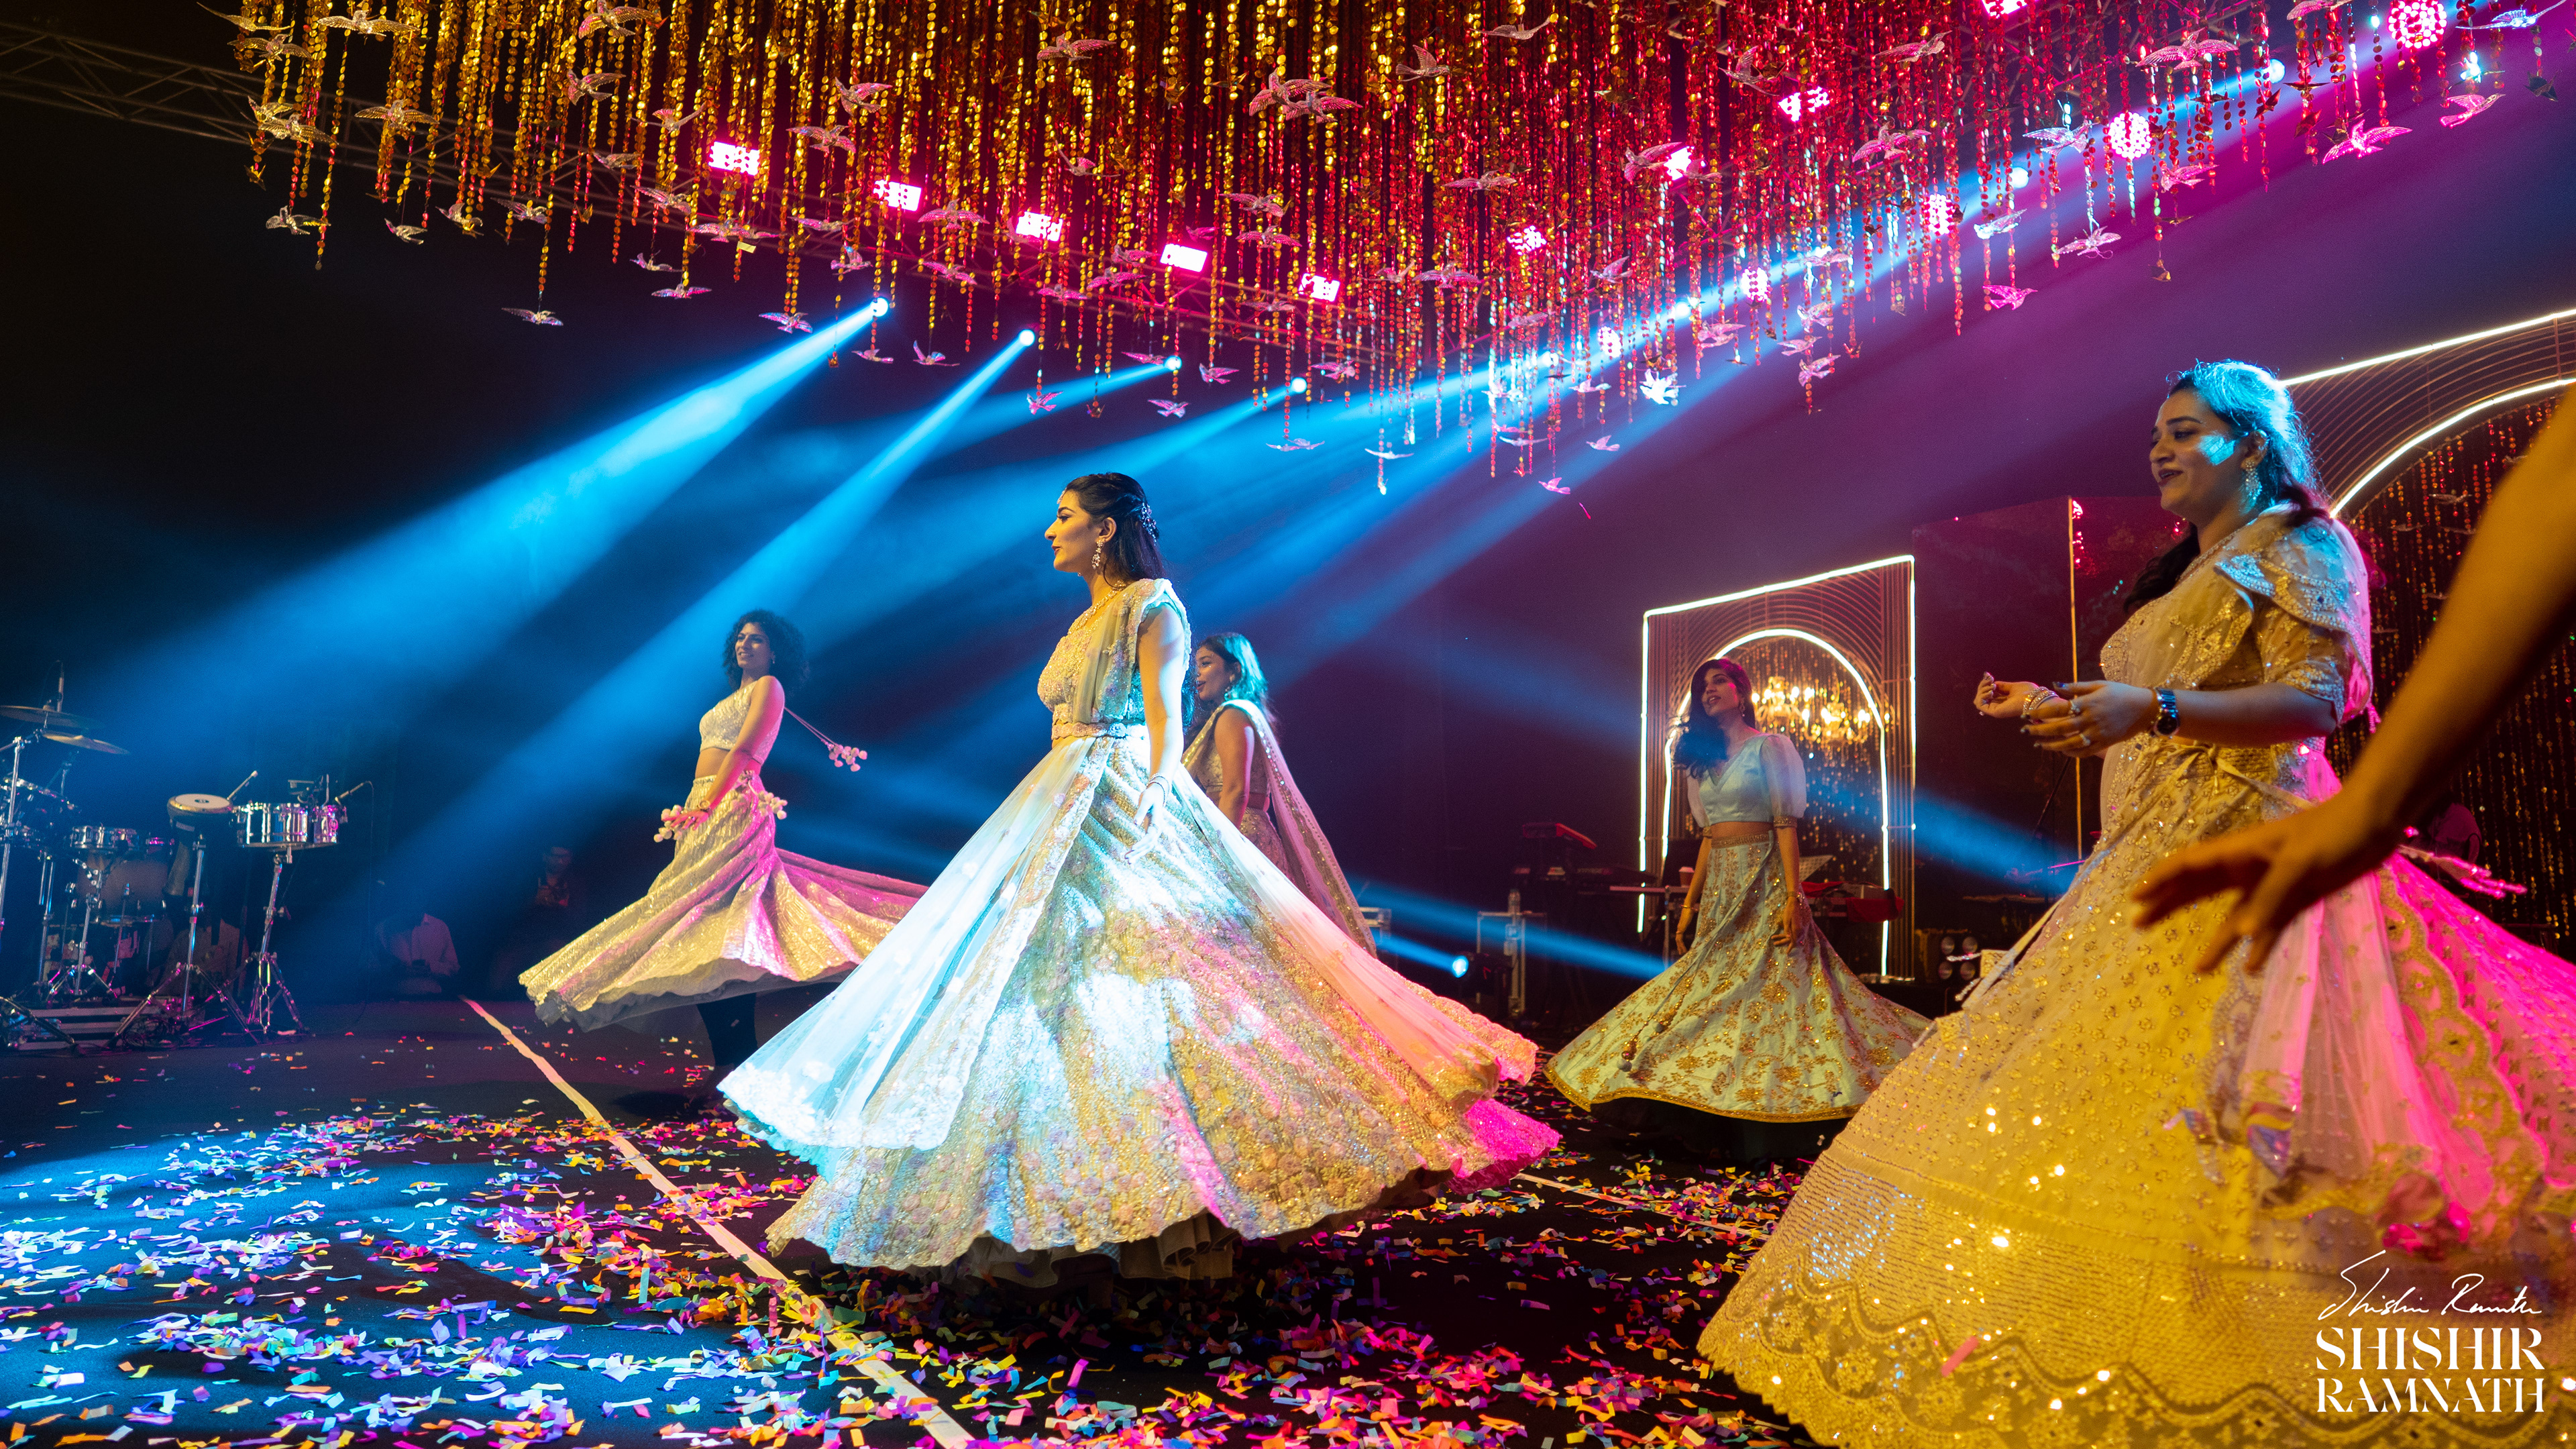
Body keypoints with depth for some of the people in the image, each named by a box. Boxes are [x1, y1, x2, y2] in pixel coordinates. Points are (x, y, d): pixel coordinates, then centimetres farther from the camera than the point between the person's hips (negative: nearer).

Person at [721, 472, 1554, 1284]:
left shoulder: (1153, 606, -4)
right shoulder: (1089, 621, 21)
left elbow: (1164, 714, -16)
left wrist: (1155, 797, -29)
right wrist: (1051, 812, 18)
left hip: (1127, 806, -9)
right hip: (1061, 812, 9)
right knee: (1043, 971, 6)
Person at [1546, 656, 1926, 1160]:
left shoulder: (1768, 747, -3)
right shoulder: (1706, 757, 17)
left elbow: (1786, 824, -10)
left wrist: (1792, 897, -18)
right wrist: (1691, 900, 13)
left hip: (1762, 883, -7)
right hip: (1719, 886, 7)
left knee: (1764, 984, -10)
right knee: (1713, 985, 4)